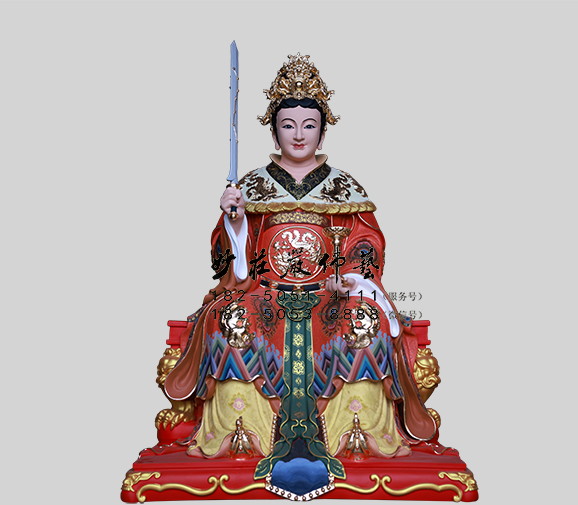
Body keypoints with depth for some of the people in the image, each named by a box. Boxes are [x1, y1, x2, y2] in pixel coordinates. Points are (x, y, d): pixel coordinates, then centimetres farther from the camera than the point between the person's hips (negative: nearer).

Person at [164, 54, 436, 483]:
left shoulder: (344, 186, 13)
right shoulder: (253, 185, 13)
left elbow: (367, 244, 8)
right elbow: (234, 254, 8)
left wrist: (354, 276, -12)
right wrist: (234, 217, -12)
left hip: (332, 291, 0)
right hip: (264, 290, 1)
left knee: (364, 322, -31)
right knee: (231, 320, -31)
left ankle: (363, 432, -24)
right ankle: (240, 430, -26)